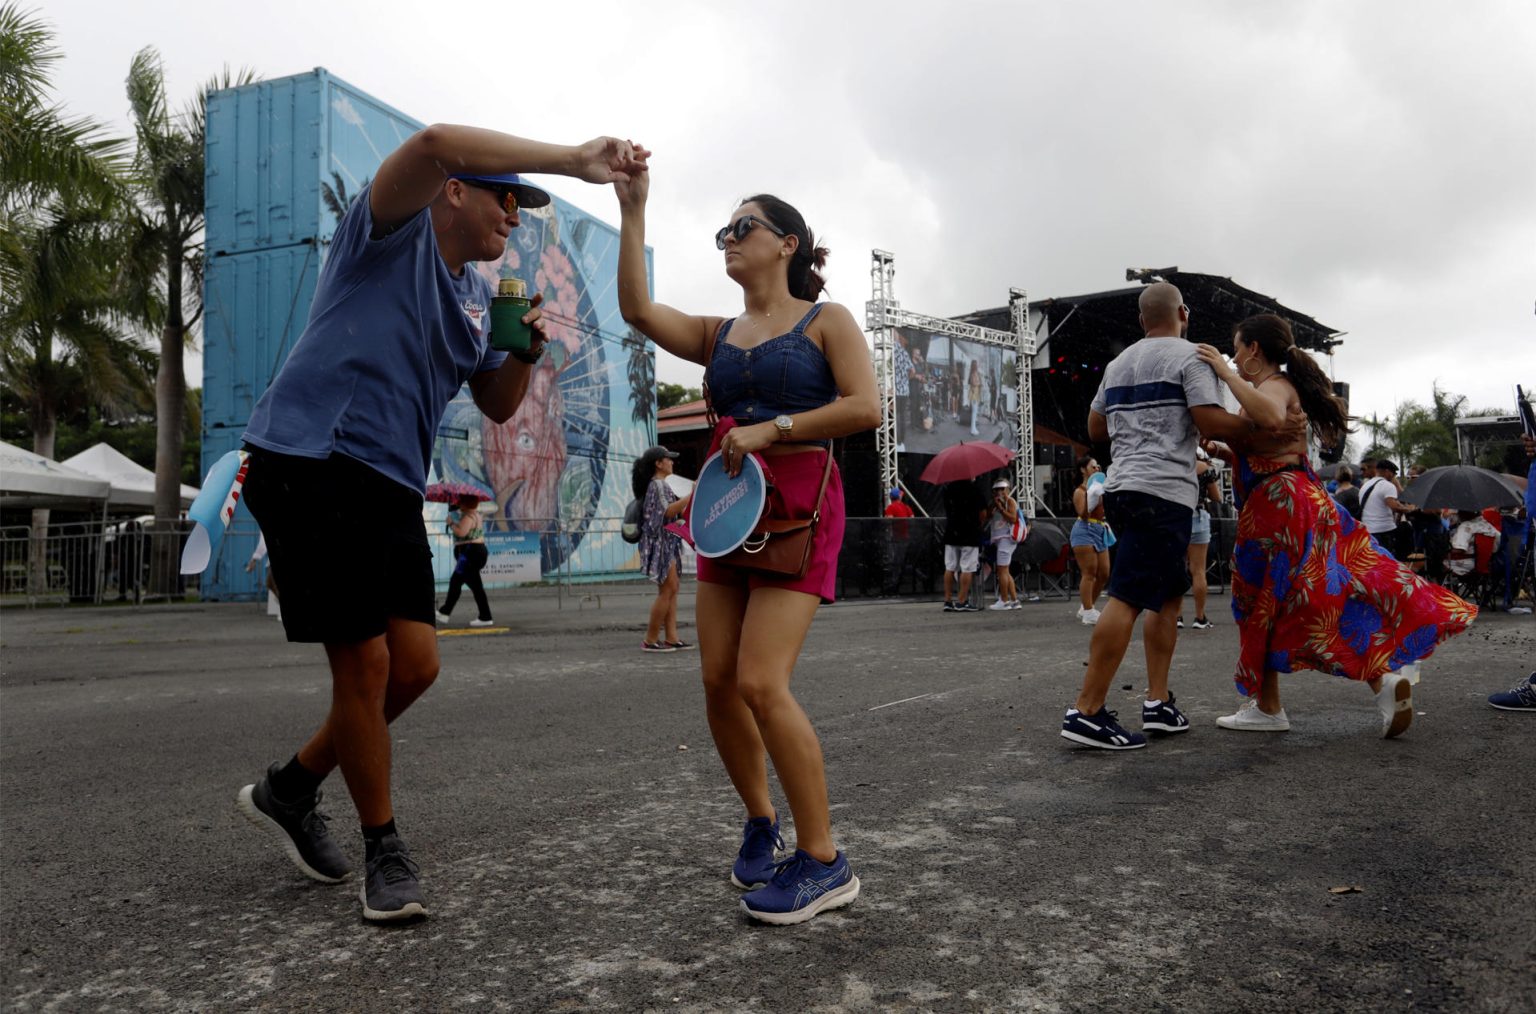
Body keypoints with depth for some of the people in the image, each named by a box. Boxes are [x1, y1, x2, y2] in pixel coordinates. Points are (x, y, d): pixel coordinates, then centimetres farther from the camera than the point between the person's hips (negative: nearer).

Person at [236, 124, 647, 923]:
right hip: (311, 465, -8)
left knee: (414, 664, 4)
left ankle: (290, 790, 27)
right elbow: (433, 144, -24)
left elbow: (497, 406, 23)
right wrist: (574, 160, -24)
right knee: (365, 664, -5)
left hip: (391, 487, 8)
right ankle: (384, 849, 13)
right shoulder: (393, 234, -3)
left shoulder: (476, 297, 19)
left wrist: (526, 352, 2)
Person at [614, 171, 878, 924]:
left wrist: (770, 429, -14)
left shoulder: (826, 320, 3)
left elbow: (865, 407, -11)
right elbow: (638, 310, 0)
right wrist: (632, 213, 1)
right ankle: (760, 821, 23)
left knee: (761, 684, -17)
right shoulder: (718, 336, 16)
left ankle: (822, 862, -6)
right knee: (719, 680, 1)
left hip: (799, 505, -6)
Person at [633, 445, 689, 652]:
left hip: (666, 542, 10)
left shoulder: (659, 485, 18)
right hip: (660, 541, -10)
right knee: (666, 590, -8)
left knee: (671, 589, 7)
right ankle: (650, 640, -4)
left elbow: (674, 512, 21)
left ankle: (671, 637, 7)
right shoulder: (657, 484, -12)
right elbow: (668, 511, -21)